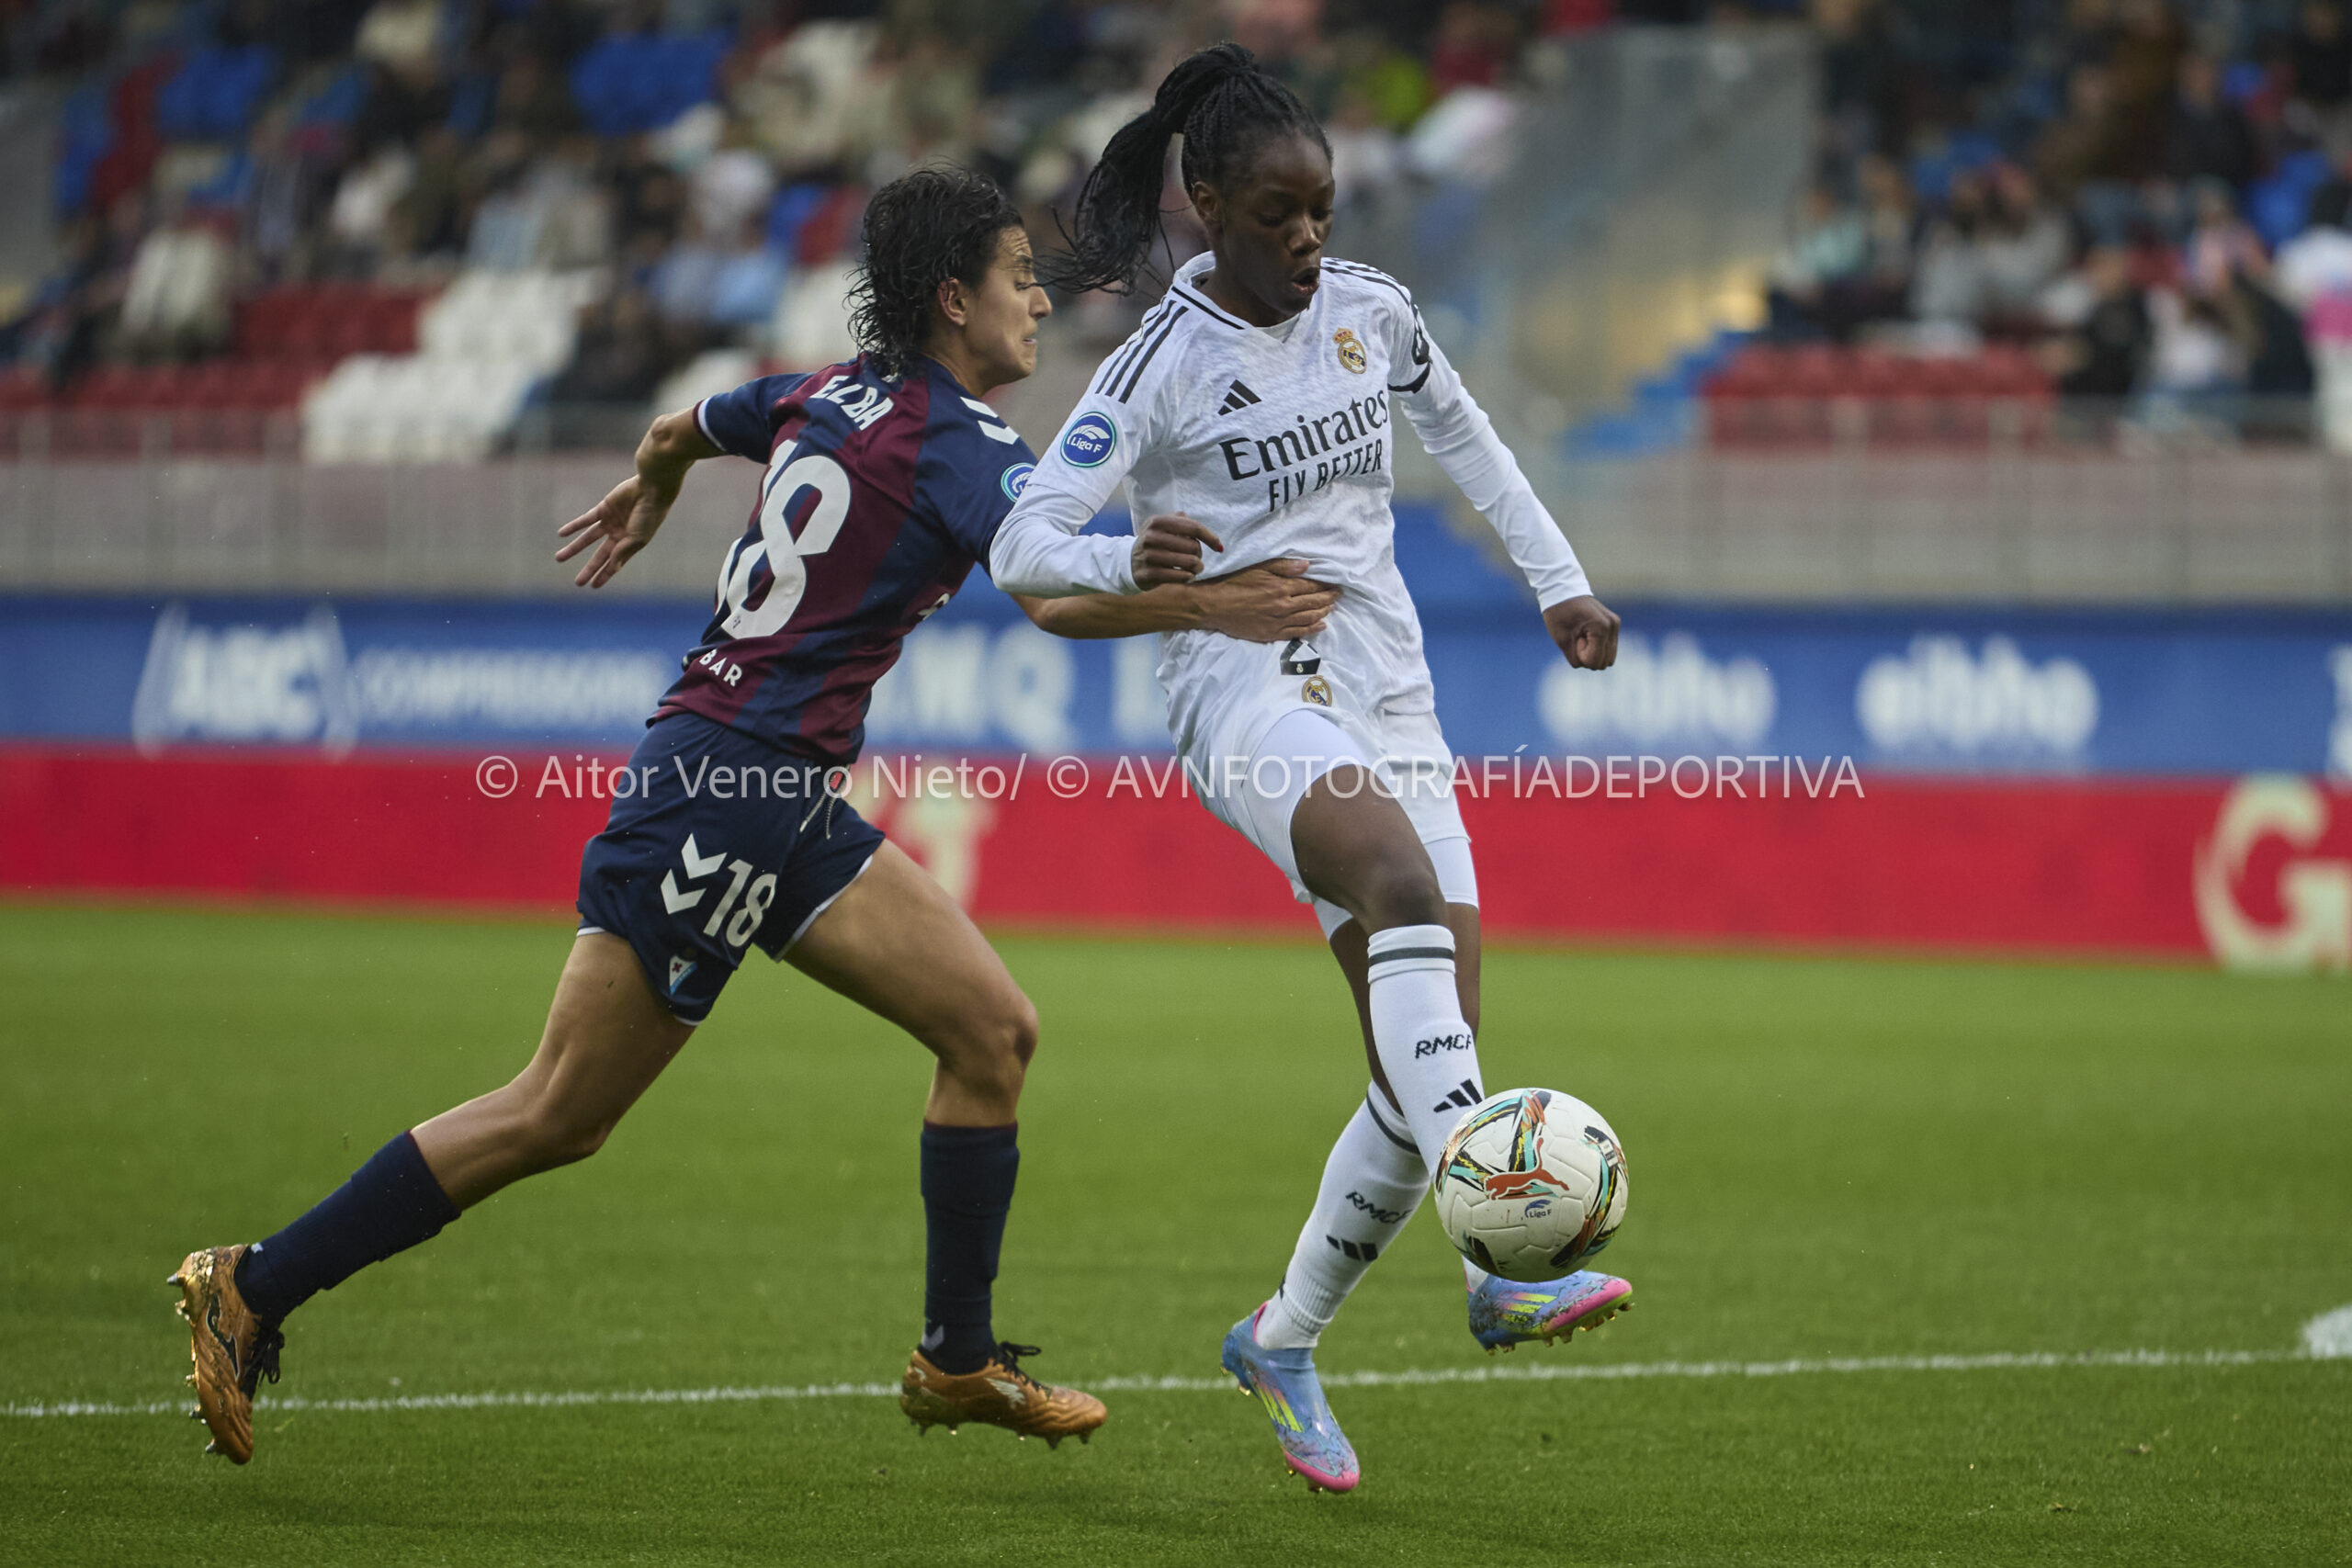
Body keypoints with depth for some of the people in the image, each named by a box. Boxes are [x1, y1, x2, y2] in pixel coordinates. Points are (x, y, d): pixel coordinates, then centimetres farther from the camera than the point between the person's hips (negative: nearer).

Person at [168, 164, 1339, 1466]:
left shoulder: (831, 396, 13)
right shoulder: (958, 443, -13)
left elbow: (678, 429, 33)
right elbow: (1055, 596, -30)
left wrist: (647, 494, 54)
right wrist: (1215, 609, -31)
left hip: (786, 810, 10)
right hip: (723, 784, -10)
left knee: (992, 1030, 6)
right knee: (557, 1118, -5)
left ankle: (957, 1360, 11)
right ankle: (251, 1292, 2)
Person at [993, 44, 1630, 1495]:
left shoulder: (1369, 311, 8)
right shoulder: (1162, 367, -7)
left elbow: (1459, 432, 26)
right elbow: (1022, 545, -11)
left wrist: (1561, 580, 20)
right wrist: (1130, 563, -31)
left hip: (1388, 693, 6)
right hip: (1249, 686, -6)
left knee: (1430, 1071, -3)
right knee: (1403, 879, -37)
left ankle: (1286, 1340, 17)